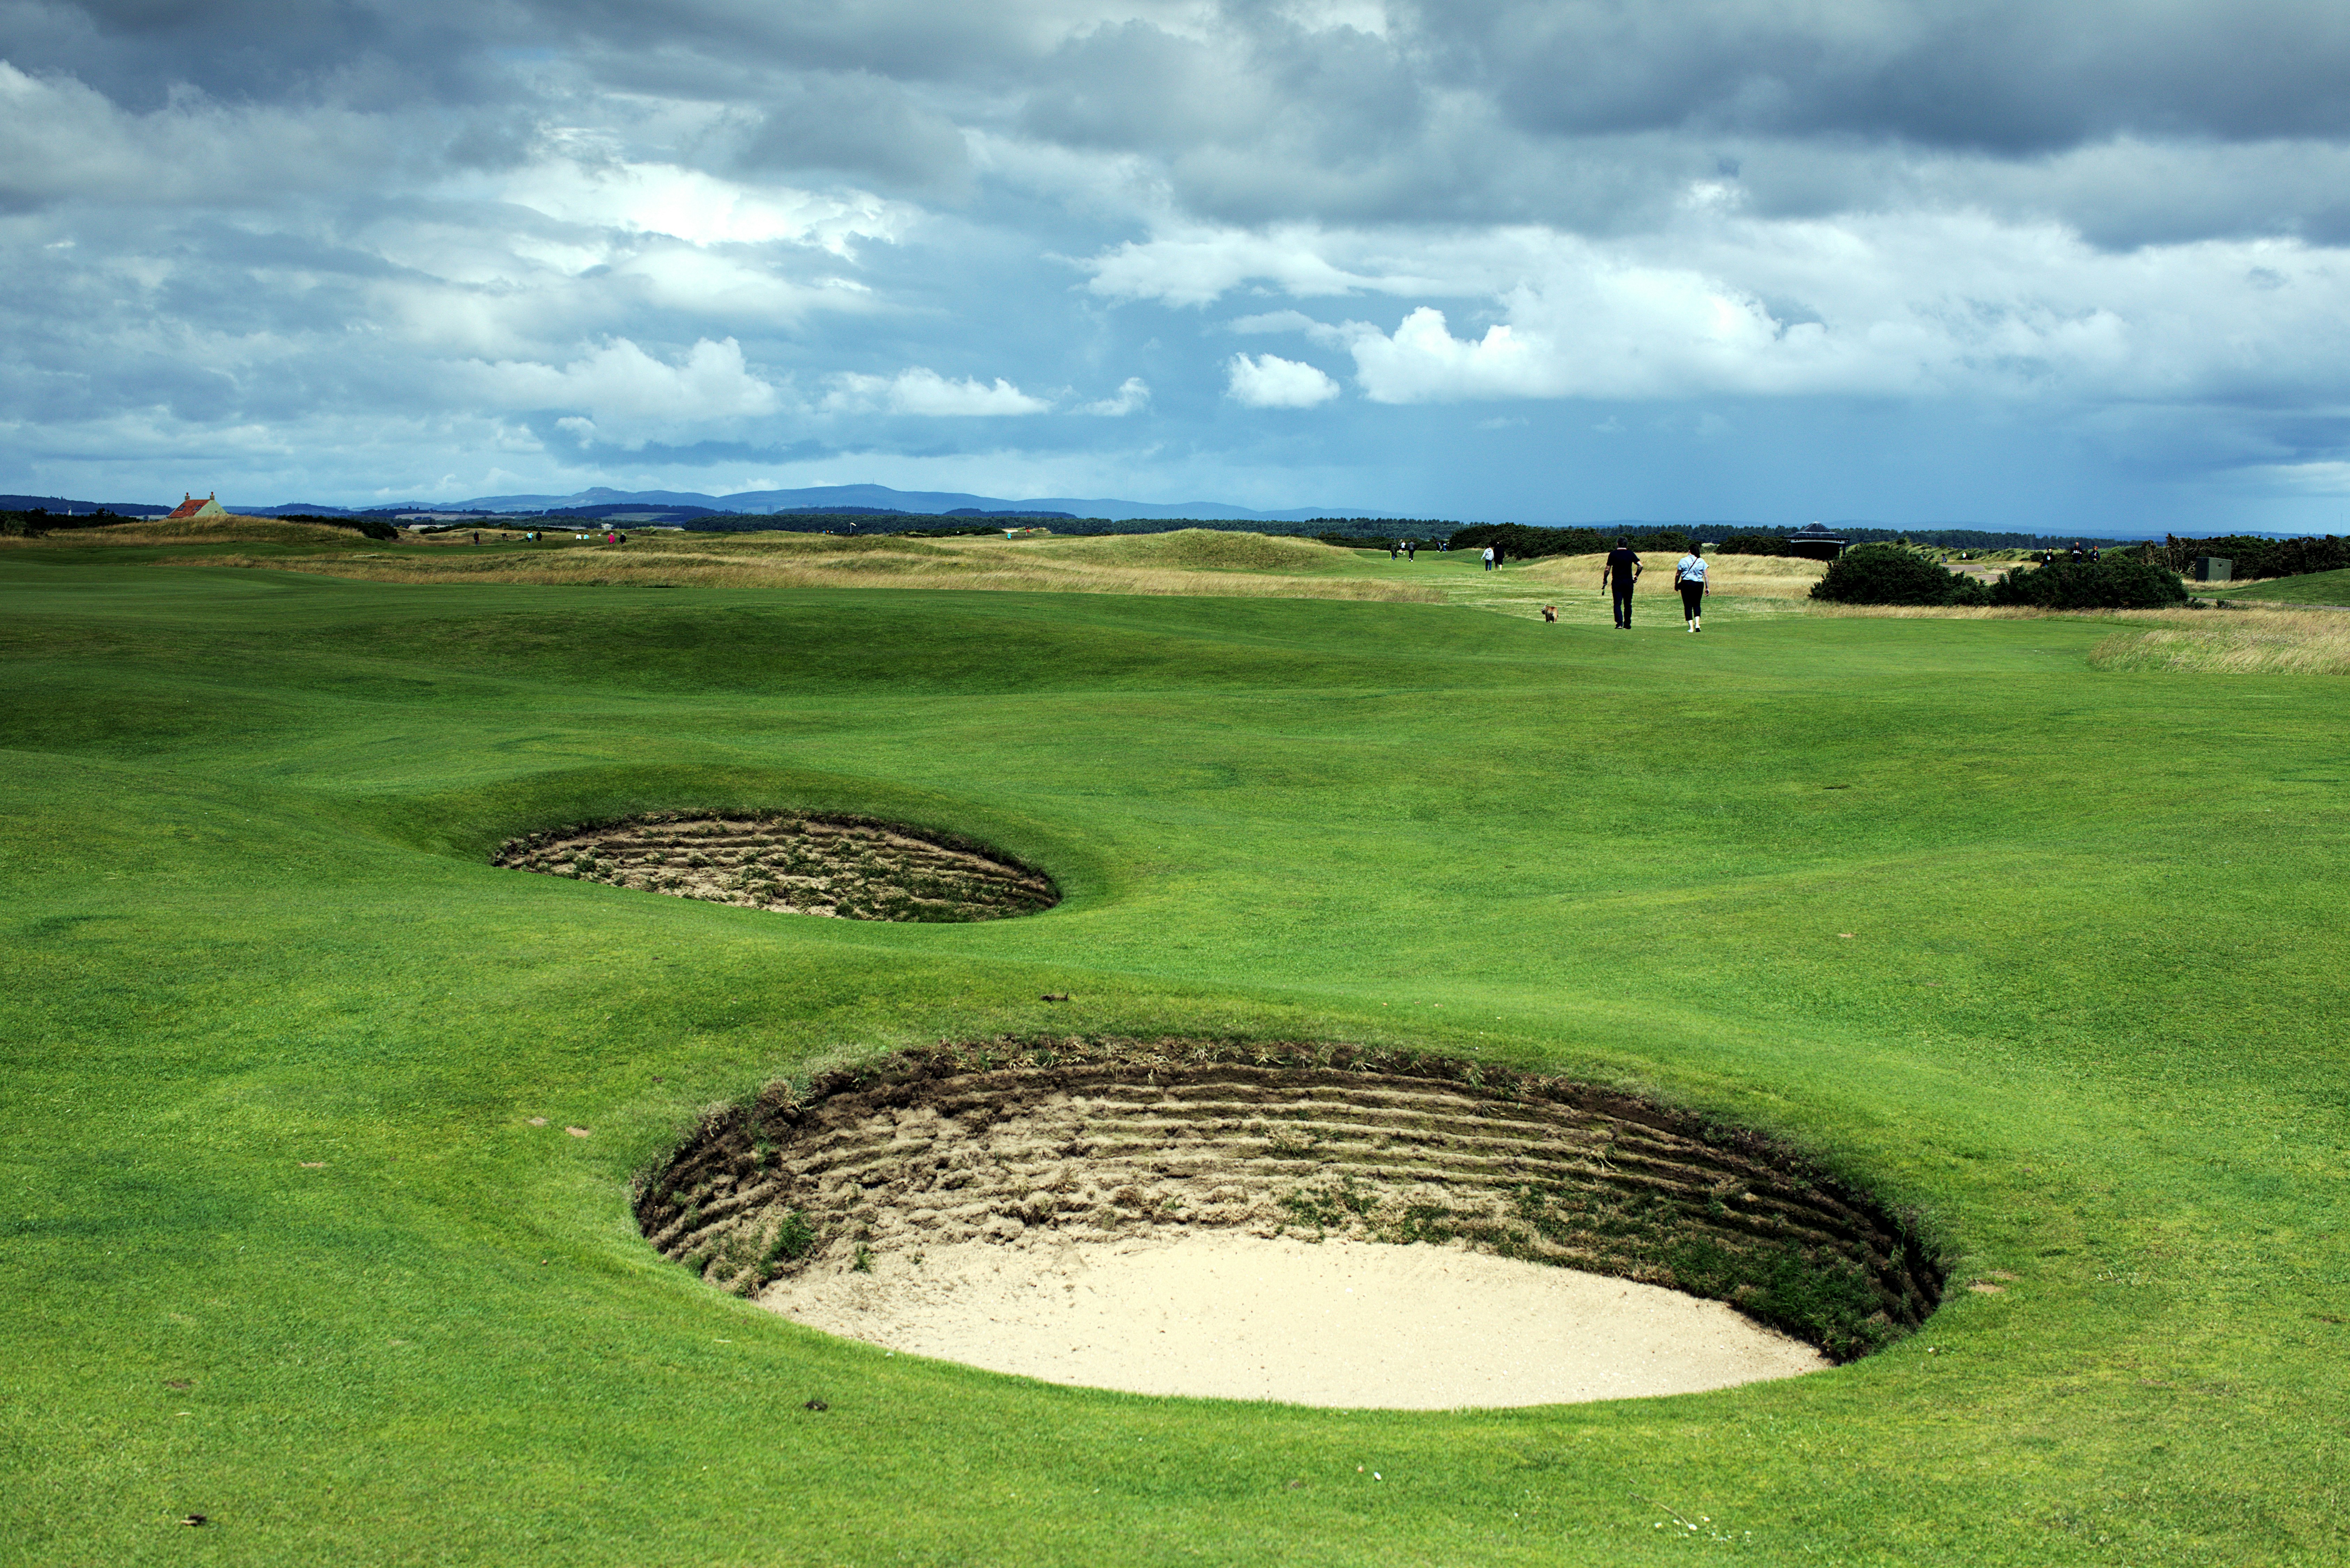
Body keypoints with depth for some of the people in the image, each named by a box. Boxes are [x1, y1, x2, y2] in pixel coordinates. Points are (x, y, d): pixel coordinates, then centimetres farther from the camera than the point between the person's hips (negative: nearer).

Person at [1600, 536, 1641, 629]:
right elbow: (1640, 566, -5)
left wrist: (1605, 580, 11)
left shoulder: (1613, 554, -3)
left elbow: (1607, 569, -3)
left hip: (1617, 583, -2)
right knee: (1628, 604, 11)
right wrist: (1636, 575, 10)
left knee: (1618, 604, -1)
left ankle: (1620, 623, -17)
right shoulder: (1631, 554, 1)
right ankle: (1627, 625, 14)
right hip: (1628, 582, 2)